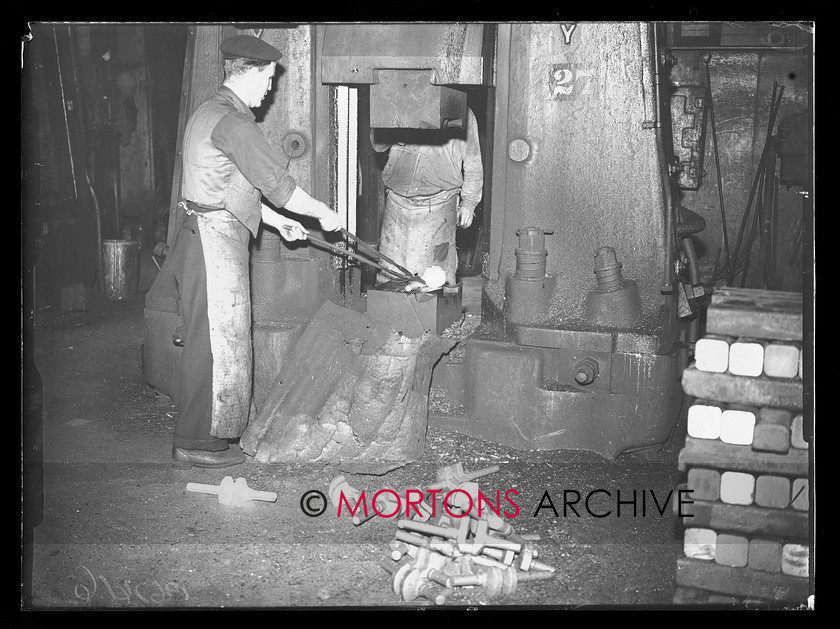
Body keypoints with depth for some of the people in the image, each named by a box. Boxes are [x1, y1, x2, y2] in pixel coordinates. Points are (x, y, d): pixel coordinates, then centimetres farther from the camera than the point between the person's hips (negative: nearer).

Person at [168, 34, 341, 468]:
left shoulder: (213, 113, 18)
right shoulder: (231, 120, -16)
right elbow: (276, 183, -17)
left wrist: (277, 221, 23)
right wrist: (323, 214, -5)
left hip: (214, 238, 11)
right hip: (214, 241, -11)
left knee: (214, 337, 16)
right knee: (215, 340, -4)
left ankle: (202, 429, 27)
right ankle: (196, 442, 5)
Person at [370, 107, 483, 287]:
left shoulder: (461, 114, 1)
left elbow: (472, 162, 6)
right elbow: (378, 145, 8)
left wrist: (468, 202, 4)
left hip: (438, 205, -3)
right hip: (397, 202, 3)